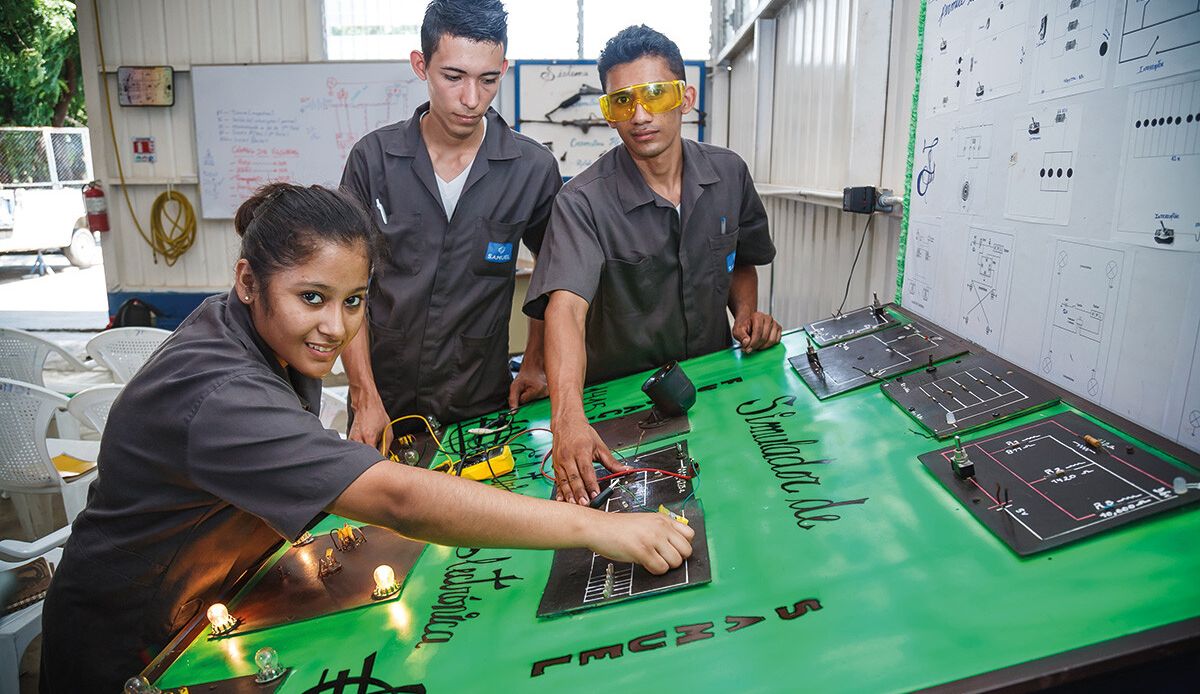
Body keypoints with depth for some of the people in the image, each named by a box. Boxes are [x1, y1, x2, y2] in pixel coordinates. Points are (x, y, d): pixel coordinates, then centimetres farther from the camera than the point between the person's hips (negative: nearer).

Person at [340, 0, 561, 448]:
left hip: (483, 407, -1)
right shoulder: (373, 158, -6)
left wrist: (535, 362, 0)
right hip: (383, 406, 1)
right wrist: (365, 398, -8)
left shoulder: (533, 169, -8)